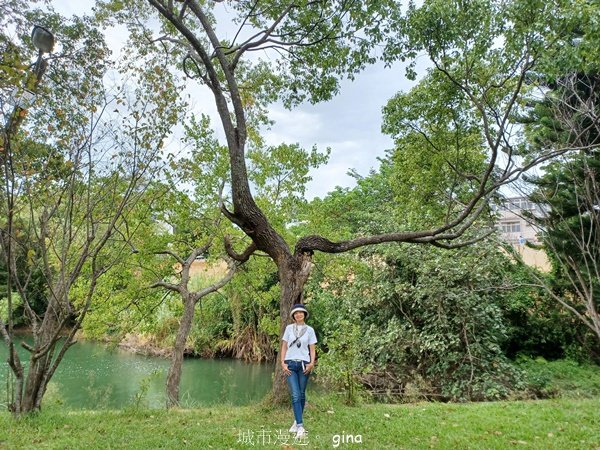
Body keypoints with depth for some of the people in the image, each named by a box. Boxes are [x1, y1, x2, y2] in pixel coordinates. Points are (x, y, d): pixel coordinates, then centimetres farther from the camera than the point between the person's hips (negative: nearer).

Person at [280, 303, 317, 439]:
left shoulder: (309, 330, 5)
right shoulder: (289, 328, 5)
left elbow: (312, 349, 6)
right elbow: (284, 347, 7)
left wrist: (312, 363, -9)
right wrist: (283, 363, -3)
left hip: (304, 364, 1)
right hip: (290, 364, -1)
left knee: (302, 394, 7)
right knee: (295, 395, -8)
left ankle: (297, 421, 26)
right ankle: (300, 427, -9)